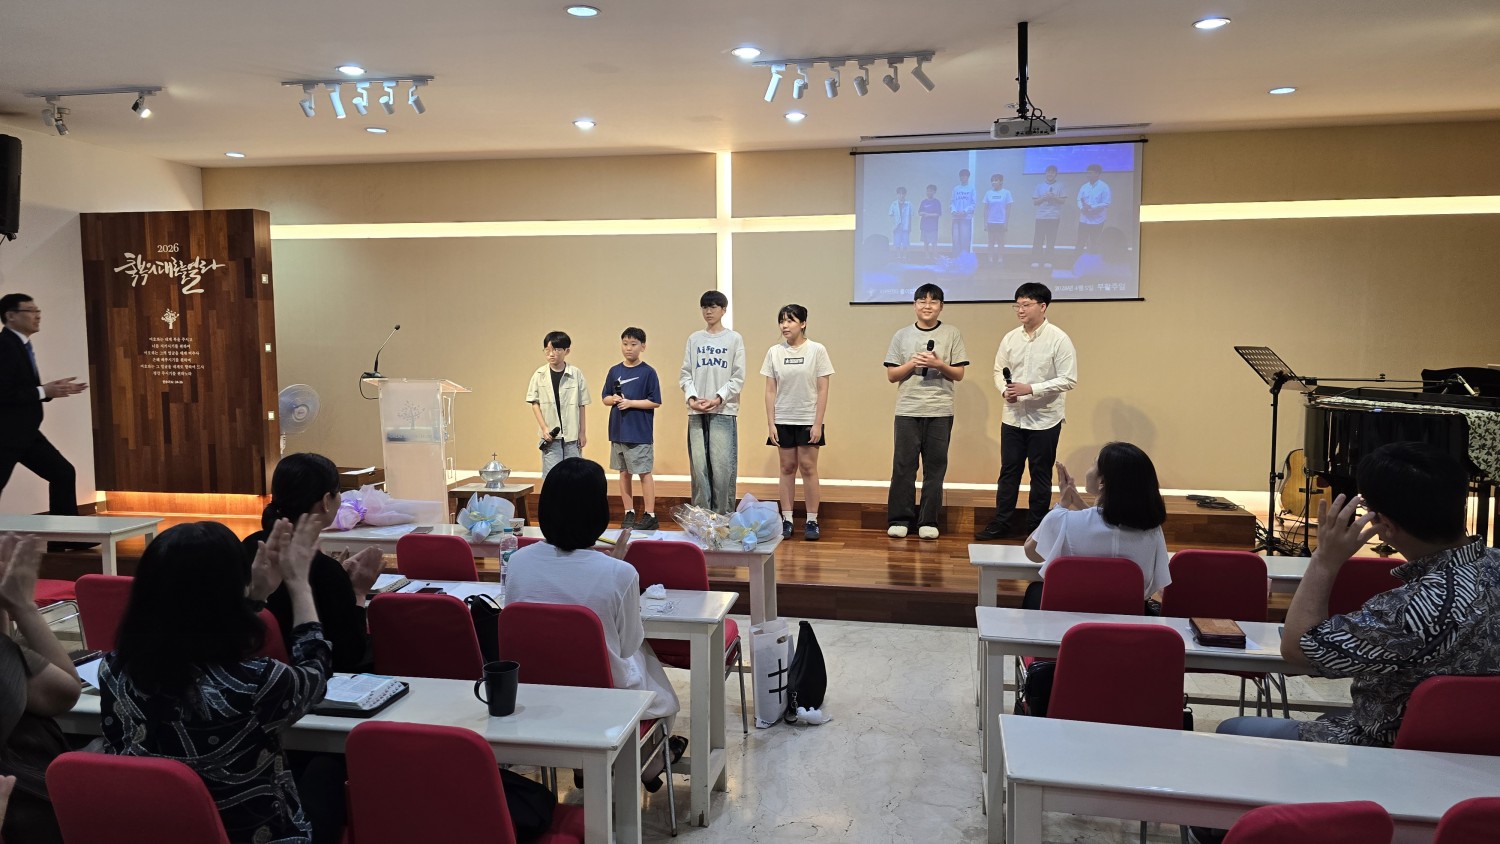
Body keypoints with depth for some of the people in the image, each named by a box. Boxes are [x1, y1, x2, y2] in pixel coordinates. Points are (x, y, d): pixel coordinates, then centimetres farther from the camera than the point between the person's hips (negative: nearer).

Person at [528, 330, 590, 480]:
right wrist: (544, 428, -6)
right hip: (551, 435, 0)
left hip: (572, 434, 0)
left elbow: (581, 405, 2)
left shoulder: (576, 374, -2)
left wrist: (583, 432, 4)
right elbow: (534, 403, 4)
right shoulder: (540, 374, 0)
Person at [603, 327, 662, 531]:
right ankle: (629, 514, 21)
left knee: (644, 473, 0)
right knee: (624, 472, 11)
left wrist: (630, 403, -15)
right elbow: (605, 399, 13)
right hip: (618, 431, 5)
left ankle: (650, 516, 7)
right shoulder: (614, 371, 8)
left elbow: (655, 402, -9)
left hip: (640, 433, -5)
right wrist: (614, 399, -8)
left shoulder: (648, 372, -6)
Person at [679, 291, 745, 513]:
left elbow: (738, 377, -1)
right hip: (696, 412, 3)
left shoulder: (734, 339, 4)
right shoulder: (694, 339, 12)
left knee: (723, 466, -6)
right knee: (699, 465, 3)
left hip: (724, 411, -3)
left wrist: (718, 398, -13)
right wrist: (691, 398, -8)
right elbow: (685, 374, 10)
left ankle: (723, 516, 2)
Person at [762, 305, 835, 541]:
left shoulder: (817, 350, -4)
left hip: (808, 420, -2)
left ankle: (812, 521, 6)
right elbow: (770, 391, 4)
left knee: (808, 468, 0)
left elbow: (822, 390, -4)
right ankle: (787, 520, 12)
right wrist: (770, 423, -2)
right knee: (787, 467, 6)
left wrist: (818, 423, -9)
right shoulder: (774, 352, 3)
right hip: (783, 420, 2)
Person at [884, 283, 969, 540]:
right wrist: (912, 364, -9)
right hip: (907, 410, 1)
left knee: (935, 467, 2)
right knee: (903, 465, 1)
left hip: (940, 412, 0)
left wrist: (939, 365, -12)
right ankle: (899, 519, 8)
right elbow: (891, 375, 8)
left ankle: (928, 521, 11)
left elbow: (959, 375, 5)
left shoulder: (952, 334, 6)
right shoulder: (902, 336, 9)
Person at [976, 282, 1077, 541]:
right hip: (1013, 417, 4)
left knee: (1040, 474, 8)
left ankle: (1036, 526, 20)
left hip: (1045, 420, -4)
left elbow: (1069, 379, -15)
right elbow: (999, 371, 11)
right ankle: (1001, 522, 21)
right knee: (1008, 471, 11)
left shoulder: (1059, 339, -12)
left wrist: (1030, 389, -21)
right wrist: (1005, 390, -11)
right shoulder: (1010, 338, 2)